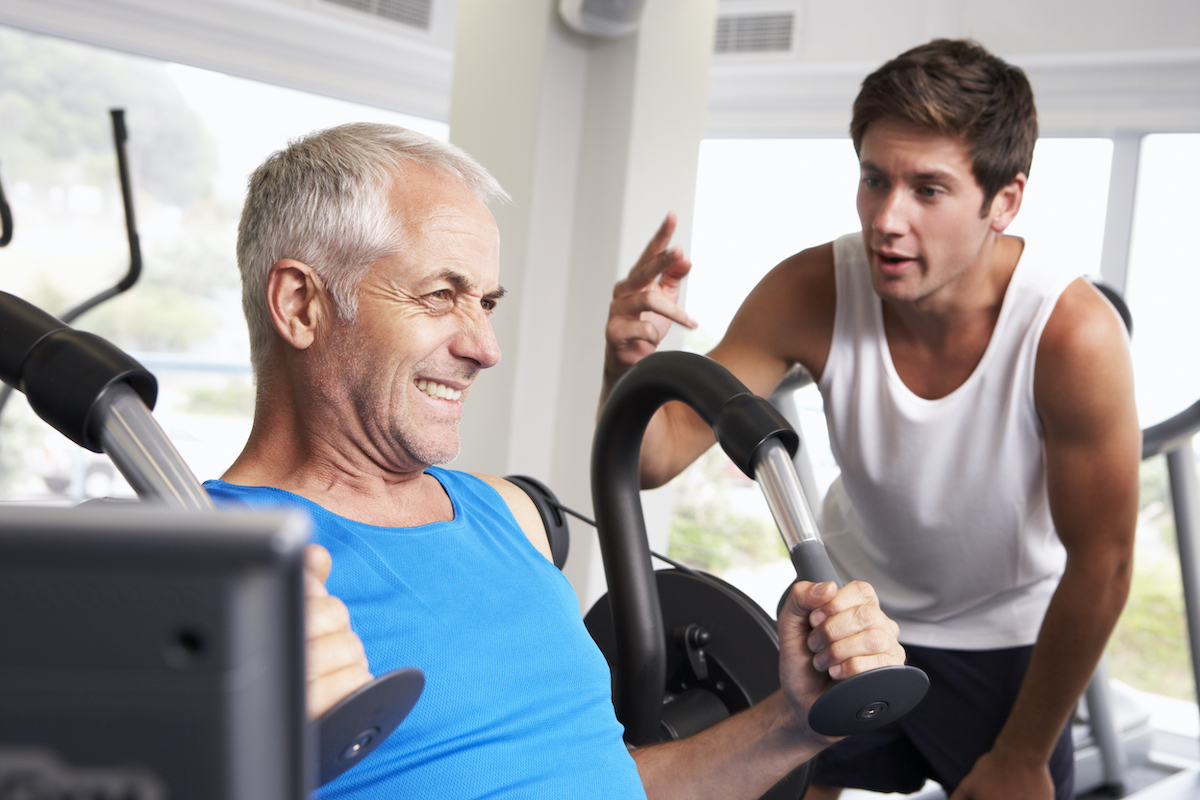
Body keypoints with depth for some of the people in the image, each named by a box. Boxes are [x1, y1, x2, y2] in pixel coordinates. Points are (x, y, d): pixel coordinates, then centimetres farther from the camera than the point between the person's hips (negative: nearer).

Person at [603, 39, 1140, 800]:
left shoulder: (1073, 333, -32)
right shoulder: (811, 295, -25)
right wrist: (631, 365, -44)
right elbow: (660, 455, -20)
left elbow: (1101, 566, -20)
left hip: (1007, 640, -2)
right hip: (851, 608, 2)